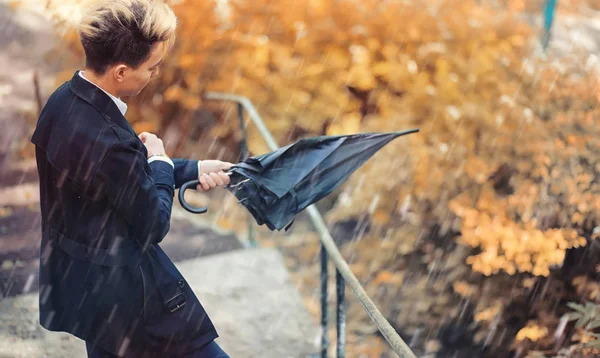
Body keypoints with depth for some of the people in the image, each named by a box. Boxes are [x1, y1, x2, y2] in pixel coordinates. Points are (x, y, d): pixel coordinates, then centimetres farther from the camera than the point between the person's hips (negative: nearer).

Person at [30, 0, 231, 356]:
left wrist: (193, 169, 7)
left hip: (81, 279, 10)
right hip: (125, 294, -10)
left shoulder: (65, 101, -4)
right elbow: (153, 225, -18)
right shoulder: (108, 141, -32)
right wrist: (161, 162, -2)